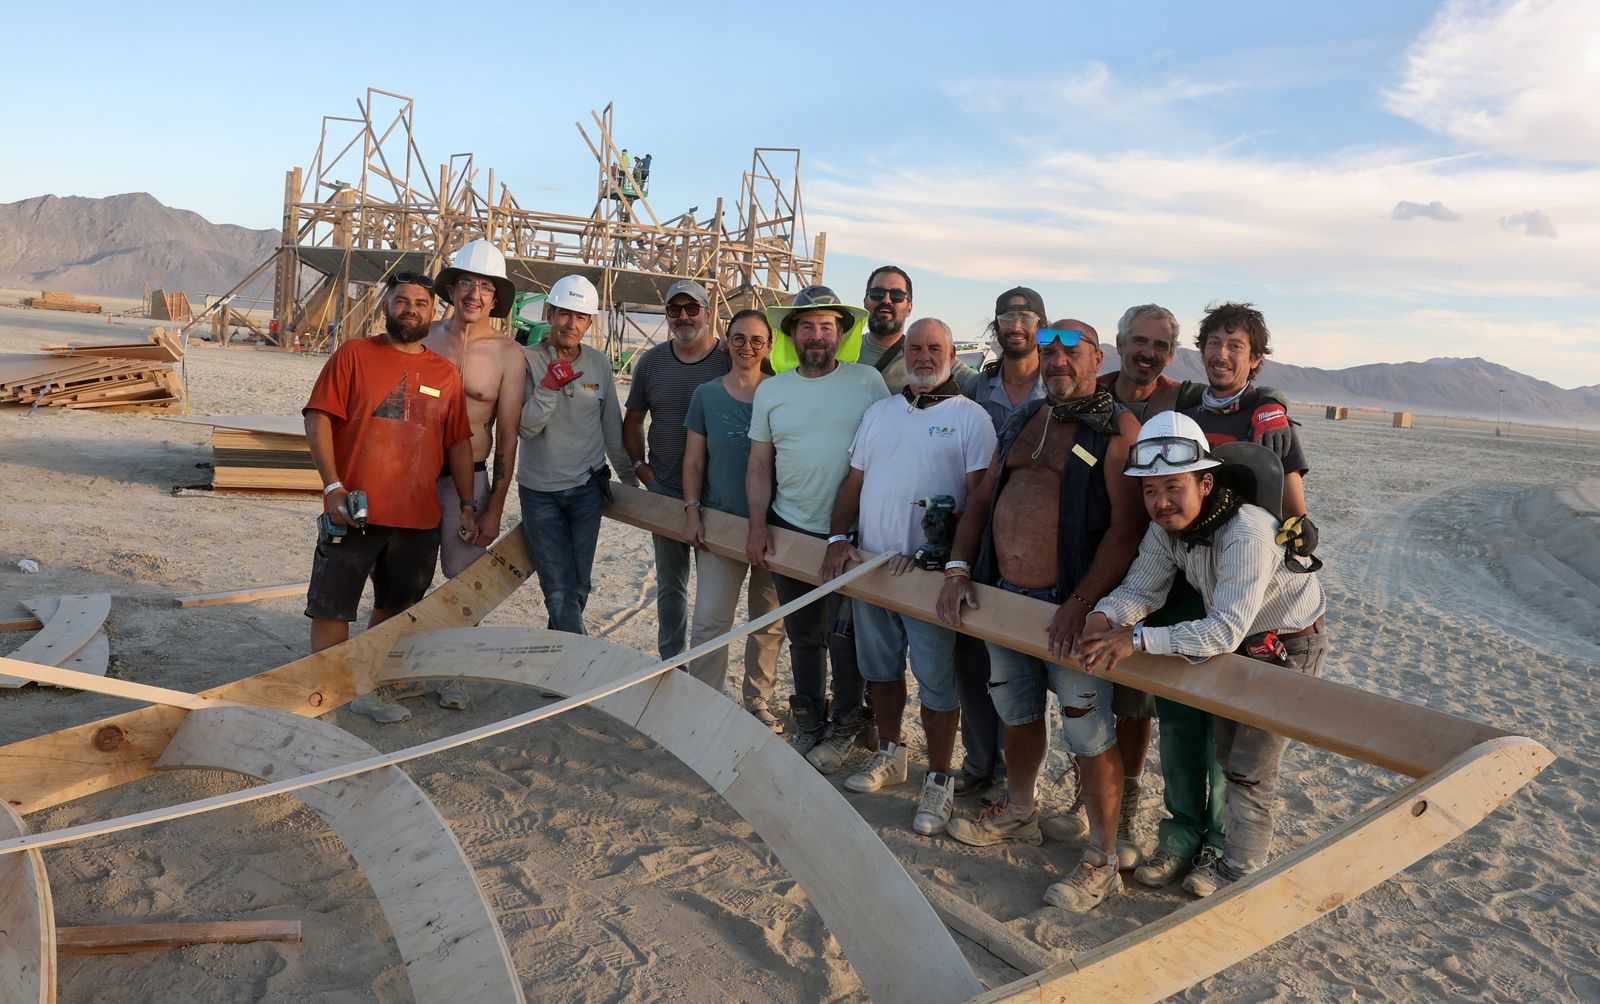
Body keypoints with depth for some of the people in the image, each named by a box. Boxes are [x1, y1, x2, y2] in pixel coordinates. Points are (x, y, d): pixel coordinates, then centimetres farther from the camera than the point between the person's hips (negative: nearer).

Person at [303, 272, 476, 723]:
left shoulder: (445, 373, 10)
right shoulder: (354, 354, 0)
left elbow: (459, 442, 13)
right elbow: (318, 419, -5)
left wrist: (467, 504, 9)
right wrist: (333, 486, -15)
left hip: (419, 518, 4)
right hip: (354, 511, -4)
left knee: (393, 610, 14)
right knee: (332, 609, 2)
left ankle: (367, 689, 29)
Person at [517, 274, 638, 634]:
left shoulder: (599, 363, 3)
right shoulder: (528, 360, -6)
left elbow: (612, 426, 12)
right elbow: (526, 427, -12)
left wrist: (628, 476, 18)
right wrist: (550, 386, -24)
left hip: (587, 487, 3)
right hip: (540, 492, -3)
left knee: (578, 588, 7)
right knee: (560, 591, -6)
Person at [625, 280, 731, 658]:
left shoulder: (731, 361, -6)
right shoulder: (651, 362, 5)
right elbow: (632, 421, 16)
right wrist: (640, 467, 3)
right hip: (665, 491, 3)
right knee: (670, 585, 14)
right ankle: (671, 663, 26)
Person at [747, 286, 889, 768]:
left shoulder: (867, 381, -2)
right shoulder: (770, 390, 6)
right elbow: (760, 465, 8)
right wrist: (757, 526, -3)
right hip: (789, 529, 3)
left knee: (845, 636, 2)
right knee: (803, 635, 13)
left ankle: (846, 727, 20)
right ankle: (808, 722, 28)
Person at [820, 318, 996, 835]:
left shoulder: (970, 418, -3)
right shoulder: (879, 412, 13)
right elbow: (853, 481, 14)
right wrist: (839, 537, -1)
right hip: (869, 565, 5)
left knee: (936, 683, 1)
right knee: (881, 668, 17)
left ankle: (938, 780, 16)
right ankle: (890, 754, 36)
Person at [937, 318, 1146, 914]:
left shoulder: (1117, 428, -9)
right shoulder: (1023, 421, 14)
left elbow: (1126, 525, -17)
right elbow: (983, 498, 15)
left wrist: (1079, 606, -24)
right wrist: (958, 569, 1)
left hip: (1071, 603, -7)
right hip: (1004, 595, 7)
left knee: (1089, 734, 1)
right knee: (1018, 712, 22)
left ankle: (1102, 861, 16)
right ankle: (1017, 813, 43)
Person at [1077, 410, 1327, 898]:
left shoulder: (1247, 534, -39)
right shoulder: (1167, 526, -14)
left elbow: (1225, 631, -44)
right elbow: (1140, 587, -16)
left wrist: (1140, 639, -51)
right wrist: (1105, 615, -38)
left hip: (1288, 648, -8)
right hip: (1237, 645, 8)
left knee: (1250, 766, 1)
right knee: (1227, 752, 20)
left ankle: (1240, 869, 20)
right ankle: (1254, 842, 41)